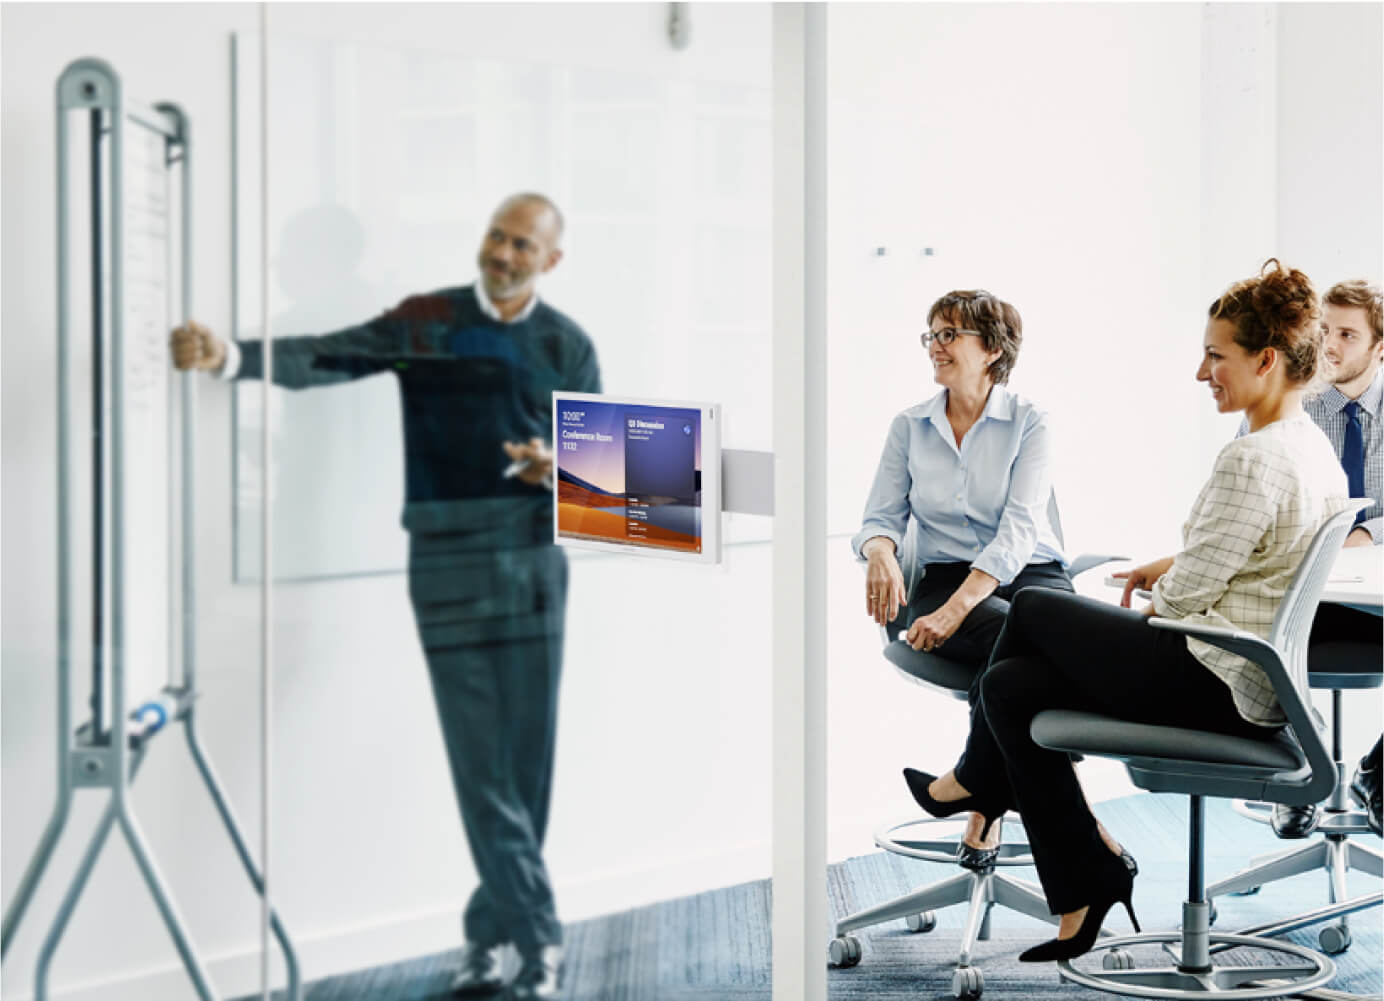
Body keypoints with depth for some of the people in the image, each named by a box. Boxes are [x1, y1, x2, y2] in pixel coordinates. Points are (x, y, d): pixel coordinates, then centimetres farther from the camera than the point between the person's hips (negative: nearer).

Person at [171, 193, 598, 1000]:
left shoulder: (568, 345, 11)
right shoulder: (426, 323, 3)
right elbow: (326, 359, -11)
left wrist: (565, 469, -9)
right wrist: (230, 354, -27)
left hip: (535, 558, 2)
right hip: (448, 560, -2)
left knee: (530, 754, 2)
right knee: (479, 757, -6)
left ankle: (489, 932, 15)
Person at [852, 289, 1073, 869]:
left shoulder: (1029, 424, 1)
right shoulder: (910, 428, 12)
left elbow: (1019, 529, -12)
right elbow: (881, 517, 9)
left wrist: (955, 610, -26)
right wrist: (881, 553, -19)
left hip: (1028, 574, -1)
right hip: (945, 577, 1)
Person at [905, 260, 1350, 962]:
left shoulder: (1253, 459, -23)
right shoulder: (1314, 445, 9)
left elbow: (1187, 594, -19)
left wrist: (1157, 592, 3)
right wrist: (1174, 565, 12)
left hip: (1217, 688, -10)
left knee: (1033, 609, 7)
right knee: (1011, 686, 10)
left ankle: (978, 780, 29)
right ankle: (1080, 904, 17)